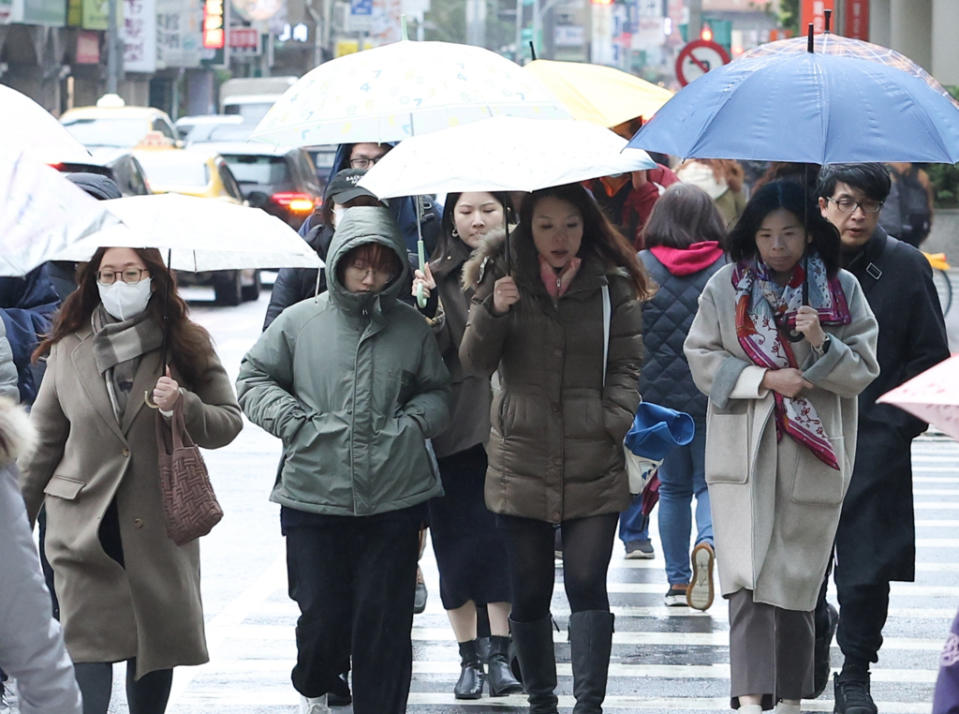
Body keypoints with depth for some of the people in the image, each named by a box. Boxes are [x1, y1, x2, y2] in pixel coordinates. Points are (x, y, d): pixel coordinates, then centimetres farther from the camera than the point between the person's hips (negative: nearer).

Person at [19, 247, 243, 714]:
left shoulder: (187, 345, 4)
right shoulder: (68, 349, 5)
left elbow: (229, 421, 4)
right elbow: (43, 440, 10)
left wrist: (184, 406, -16)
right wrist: (17, 516, 9)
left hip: (159, 526, 1)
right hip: (85, 528, -1)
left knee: (157, 641, 8)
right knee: (88, 645, -12)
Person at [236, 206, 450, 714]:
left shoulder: (412, 328, 6)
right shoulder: (300, 321, 1)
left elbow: (437, 392, 18)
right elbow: (254, 379, 9)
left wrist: (413, 422, -1)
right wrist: (293, 420, -4)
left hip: (394, 502, 1)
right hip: (313, 499, -1)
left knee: (384, 623, 2)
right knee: (321, 614, 4)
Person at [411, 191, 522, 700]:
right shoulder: (440, 275, 3)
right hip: (456, 426, 1)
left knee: (503, 537, -2)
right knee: (458, 539, 4)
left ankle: (499, 655, 3)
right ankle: (469, 658, 12)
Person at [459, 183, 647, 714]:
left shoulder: (612, 284, 3)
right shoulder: (501, 275, 4)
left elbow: (626, 364, 6)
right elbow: (475, 365, -1)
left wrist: (617, 419, -11)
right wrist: (493, 312, -19)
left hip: (594, 463, -1)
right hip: (521, 461, 1)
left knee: (587, 584, -10)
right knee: (529, 591, 6)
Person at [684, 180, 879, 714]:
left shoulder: (841, 289, 1)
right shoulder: (728, 286, -1)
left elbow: (863, 371, 1)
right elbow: (702, 357, 1)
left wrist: (822, 344, -18)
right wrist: (765, 379, -13)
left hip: (812, 454, 1)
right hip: (744, 452, -1)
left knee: (796, 578, 8)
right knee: (747, 577, -12)